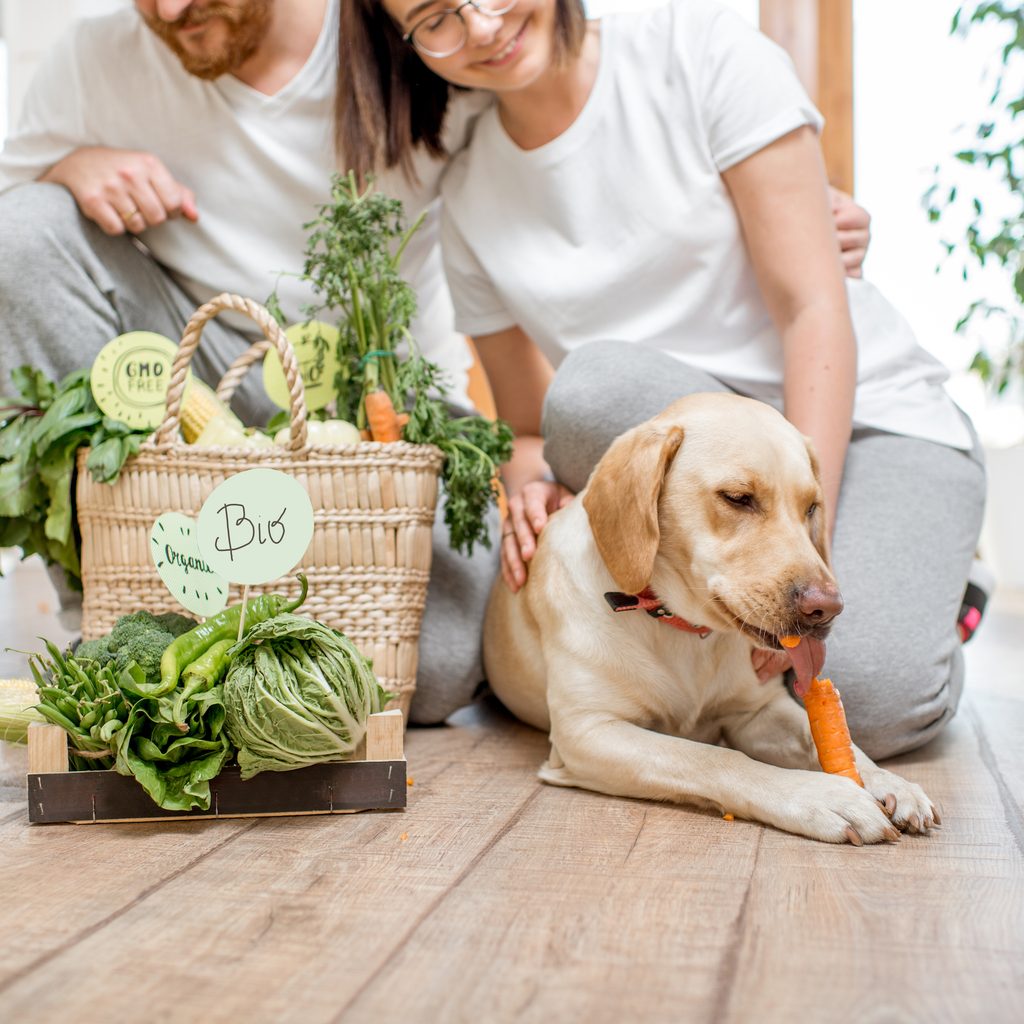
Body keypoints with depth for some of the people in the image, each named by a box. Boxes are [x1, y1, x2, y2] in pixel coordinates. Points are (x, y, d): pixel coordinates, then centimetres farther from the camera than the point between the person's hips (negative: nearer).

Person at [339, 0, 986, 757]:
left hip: (866, 419, -2)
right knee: (594, 384, -33)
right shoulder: (468, 197, 4)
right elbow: (532, 425, 9)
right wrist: (532, 486, -17)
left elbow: (816, 311, -13)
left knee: (875, 699, -30)